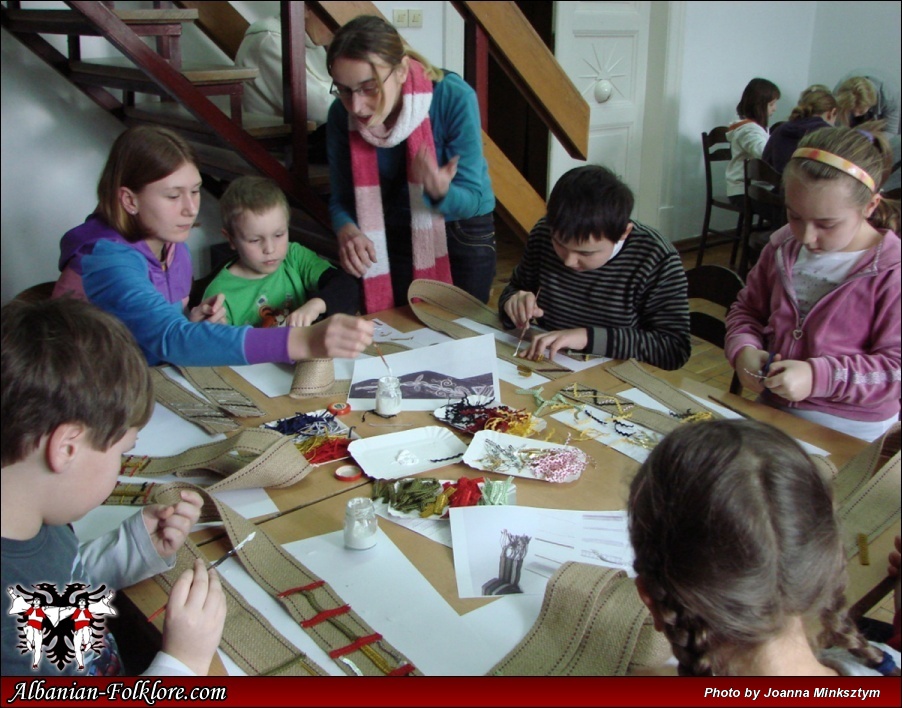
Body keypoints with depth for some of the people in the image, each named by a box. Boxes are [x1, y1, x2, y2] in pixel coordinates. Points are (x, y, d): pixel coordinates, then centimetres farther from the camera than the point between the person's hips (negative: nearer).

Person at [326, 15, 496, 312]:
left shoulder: (453, 98, -27)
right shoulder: (342, 114, -18)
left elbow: (472, 198, -22)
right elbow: (342, 198, -11)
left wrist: (441, 192, -44)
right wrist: (347, 231, -32)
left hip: (462, 235, -2)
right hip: (392, 238, 2)